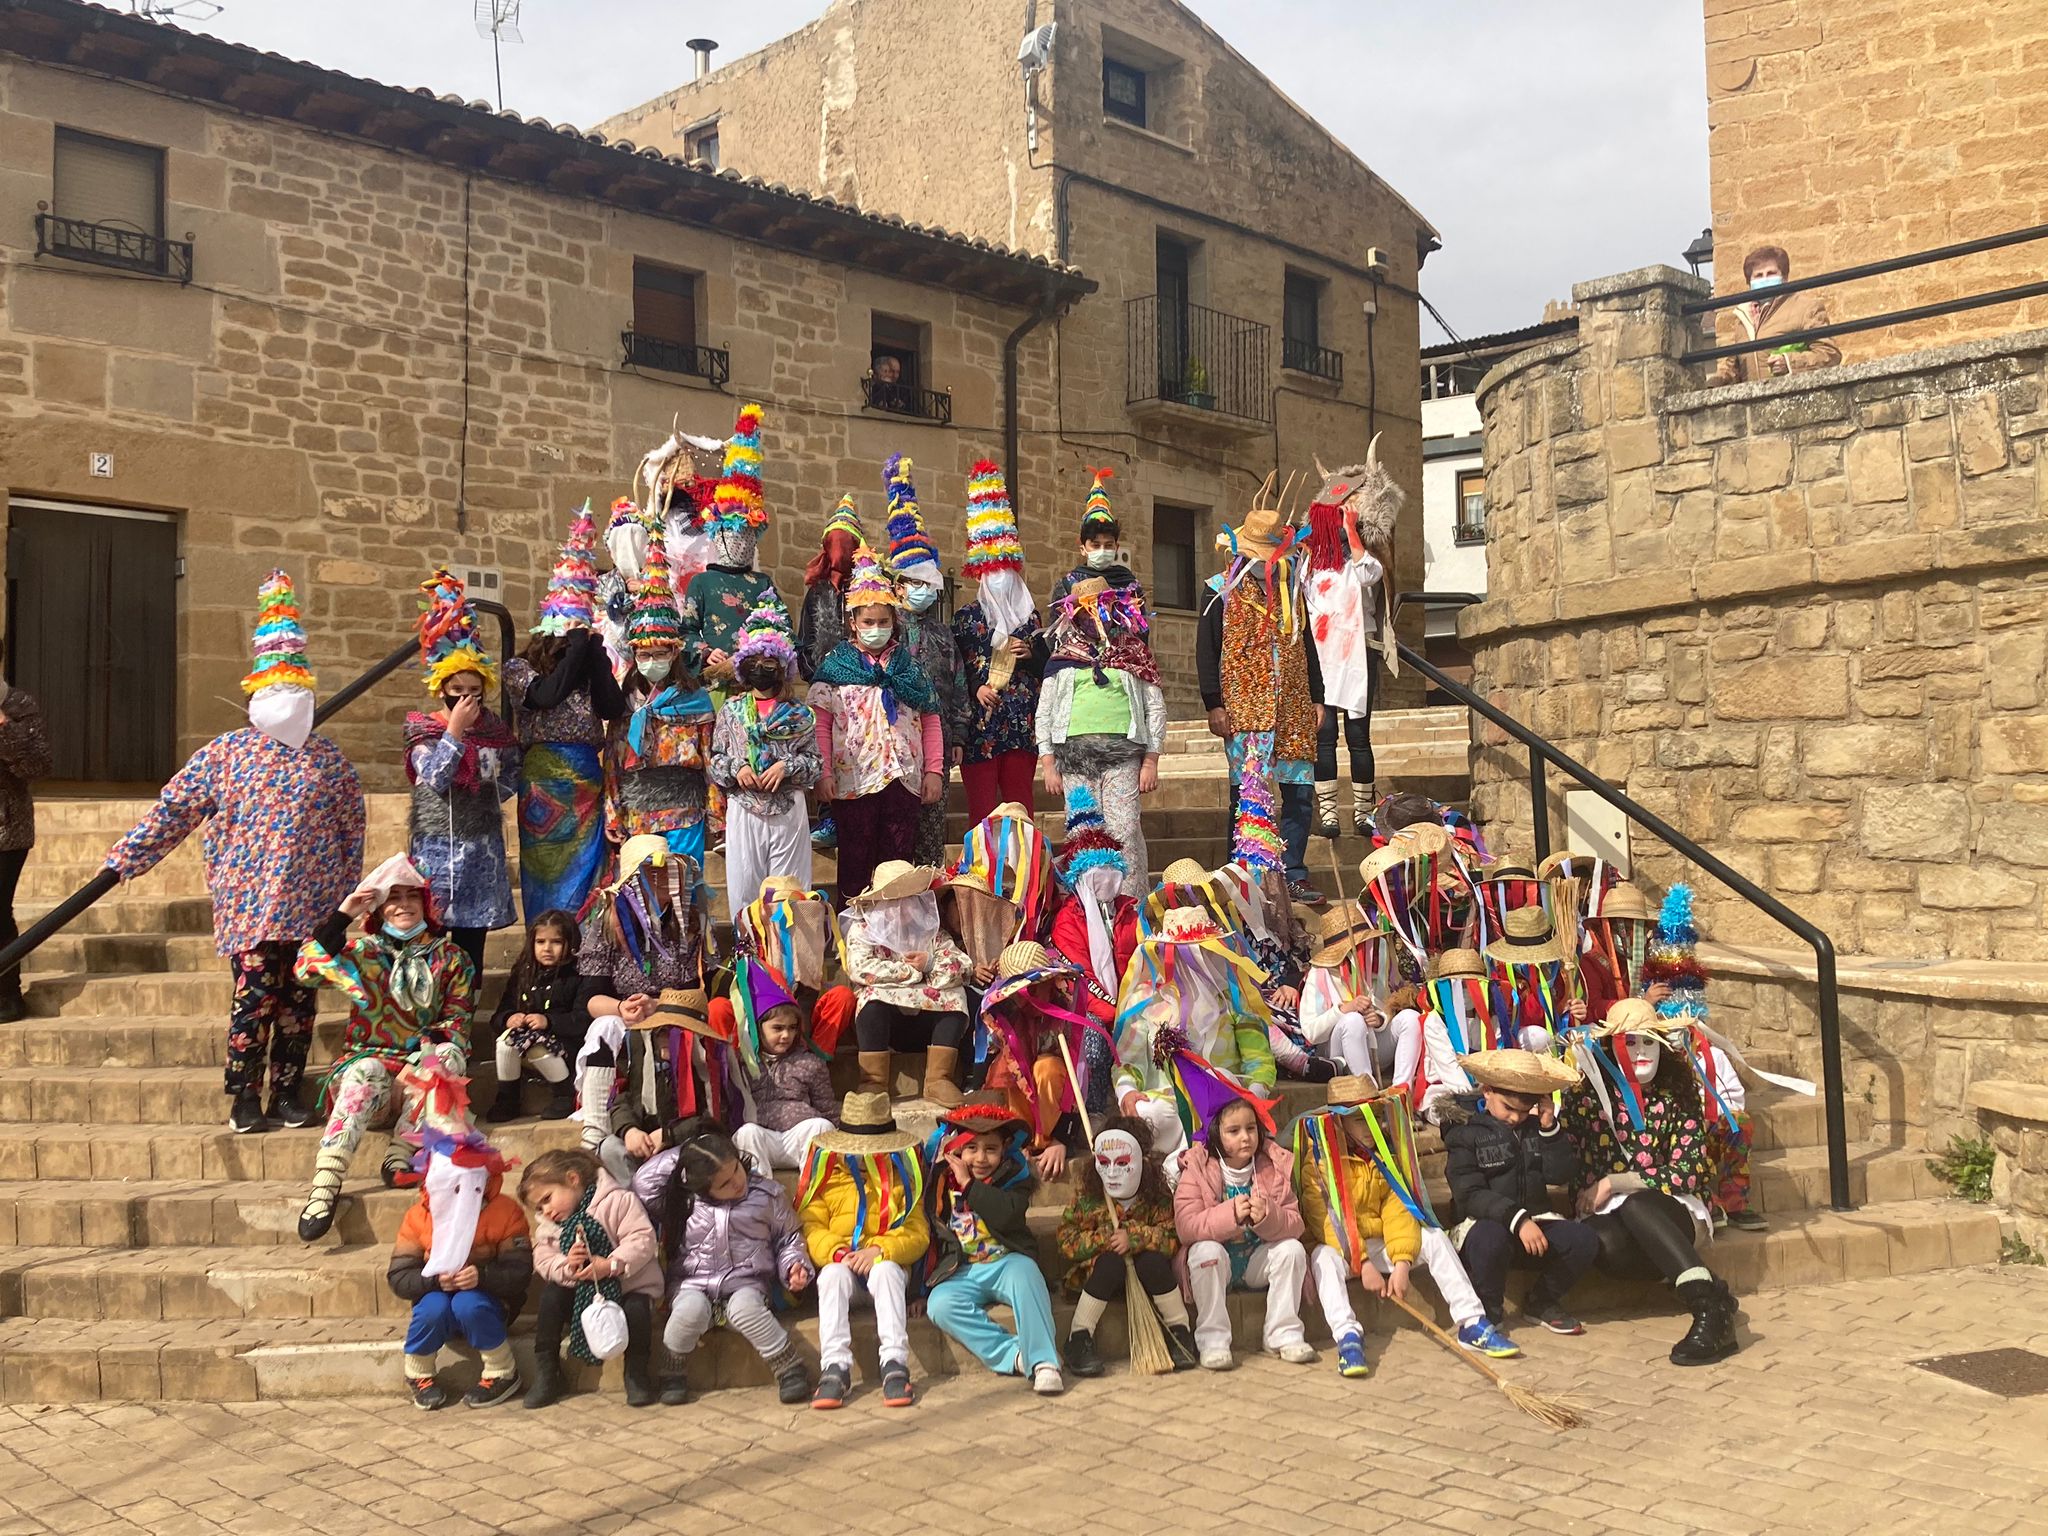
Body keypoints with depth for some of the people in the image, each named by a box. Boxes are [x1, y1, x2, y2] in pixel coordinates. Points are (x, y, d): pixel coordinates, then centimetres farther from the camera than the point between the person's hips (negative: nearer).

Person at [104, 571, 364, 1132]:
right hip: (248, 902, -2)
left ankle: (287, 1094, 16)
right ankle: (245, 1097, 5)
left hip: (311, 906, 2)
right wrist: (126, 859, 2)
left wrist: (349, 890, 15)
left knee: (298, 1000, 6)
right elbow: (173, 809, 5)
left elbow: (351, 828, 15)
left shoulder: (329, 761, 9)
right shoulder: (225, 753, 4)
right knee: (254, 994, -6)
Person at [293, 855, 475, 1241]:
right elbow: (306, 970, -7)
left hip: (420, 1064, 1)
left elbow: (458, 1020, 5)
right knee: (366, 1073, -36)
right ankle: (325, 1182, -48)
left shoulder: (449, 956, 11)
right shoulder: (363, 950, 10)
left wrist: (432, 1044, -16)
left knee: (448, 1055, -33)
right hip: (368, 1058, -1)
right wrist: (342, 915, -9)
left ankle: (401, 1154, -34)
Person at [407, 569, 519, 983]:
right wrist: (455, 730, -16)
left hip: (481, 851, 3)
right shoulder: (422, 731, -1)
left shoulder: (495, 731, 6)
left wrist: (485, 795, -2)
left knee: (472, 941, 7)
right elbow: (435, 778, -15)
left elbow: (511, 776, 13)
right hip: (436, 849, -3)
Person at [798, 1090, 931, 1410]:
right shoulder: (827, 1177, 10)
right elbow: (812, 1228, 1)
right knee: (833, 1274, -34)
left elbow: (918, 1233, 0)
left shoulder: (901, 1177, 9)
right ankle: (835, 1367, -40)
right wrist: (838, 1252, -20)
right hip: (840, 1262, 1)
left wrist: (880, 1250, -19)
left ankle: (895, 1363, -43)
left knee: (887, 1271, -36)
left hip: (888, 1262, -1)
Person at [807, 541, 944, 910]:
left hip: (904, 779, 2)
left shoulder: (910, 664, 10)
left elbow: (931, 720, 9)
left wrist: (934, 770, 2)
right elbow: (820, 723, -3)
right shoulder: (835, 666, 2)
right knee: (855, 864, 5)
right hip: (853, 779, -2)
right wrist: (823, 773, -11)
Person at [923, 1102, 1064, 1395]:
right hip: (960, 1273, 2)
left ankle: (1044, 1362, -35)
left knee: (1024, 1274, -36)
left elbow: (1006, 1214, -20)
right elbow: (924, 1232, 13)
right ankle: (1015, 1355, -28)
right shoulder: (940, 1181, 8)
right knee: (940, 1305, -29)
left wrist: (969, 1184, -14)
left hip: (1006, 1262, -2)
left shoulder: (1013, 1177, 1)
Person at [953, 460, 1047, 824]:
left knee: (1020, 802, 3)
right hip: (979, 721, -3)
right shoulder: (965, 616, 6)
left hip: (1023, 722, 3)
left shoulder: (1029, 616, 15)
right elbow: (953, 669, 2)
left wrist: (1030, 654, -2)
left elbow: (1046, 667, 17)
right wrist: (976, 688, -14)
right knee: (983, 806, -5)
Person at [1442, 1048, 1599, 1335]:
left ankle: (1541, 1301, 4)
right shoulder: (1465, 1132, -5)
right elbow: (1470, 1194, -15)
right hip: (1485, 1222, -5)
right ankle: (1488, 1311, -11)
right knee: (1490, 1239, -40)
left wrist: (1551, 1128, -10)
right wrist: (1517, 1220, -28)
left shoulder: (1536, 1127, 11)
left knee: (1583, 1239, -23)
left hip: (1535, 1218, 5)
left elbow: (1564, 1176, 0)